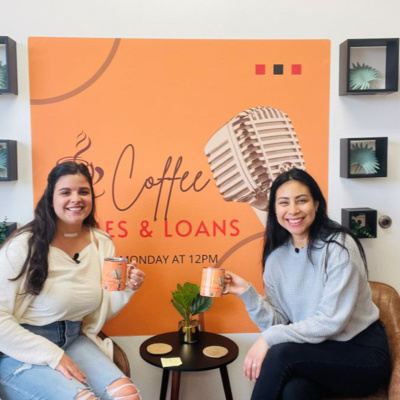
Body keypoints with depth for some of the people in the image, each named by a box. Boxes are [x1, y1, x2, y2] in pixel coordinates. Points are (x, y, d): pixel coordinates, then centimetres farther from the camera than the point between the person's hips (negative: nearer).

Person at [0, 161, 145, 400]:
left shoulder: (102, 243, 0)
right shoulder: (25, 245, -16)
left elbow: (100, 312, 8)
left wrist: (125, 291, -11)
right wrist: (52, 355, -17)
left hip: (74, 340, 5)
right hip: (21, 352, -4)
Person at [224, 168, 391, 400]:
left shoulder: (339, 246, -15)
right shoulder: (276, 257, 0)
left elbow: (332, 321, -21)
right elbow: (280, 324, -2)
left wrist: (269, 338, -25)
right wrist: (247, 292, -16)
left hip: (363, 354, -3)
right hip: (316, 355, 3)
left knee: (281, 353, -28)